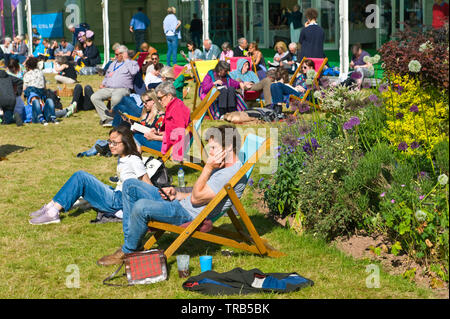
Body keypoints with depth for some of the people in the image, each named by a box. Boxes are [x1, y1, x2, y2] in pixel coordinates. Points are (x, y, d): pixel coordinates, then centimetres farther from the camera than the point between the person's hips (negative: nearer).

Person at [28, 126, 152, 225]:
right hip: (115, 196, 10)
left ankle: (53, 213, -16)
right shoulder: (121, 158, 14)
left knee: (80, 176, -16)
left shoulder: (134, 160, -13)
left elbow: (148, 184, -14)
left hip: (118, 203, -10)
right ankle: (52, 206, 7)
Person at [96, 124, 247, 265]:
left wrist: (208, 168, -18)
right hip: (180, 203, 11)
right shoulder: (221, 166, 15)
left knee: (141, 207, -32)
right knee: (130, 185, 9)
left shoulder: (234, 174, -18)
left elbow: (196, 199, -19)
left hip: (190, 215, -11)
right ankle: (130, 240, 7)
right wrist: (177, 194, 10)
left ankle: (127, 252, -9)